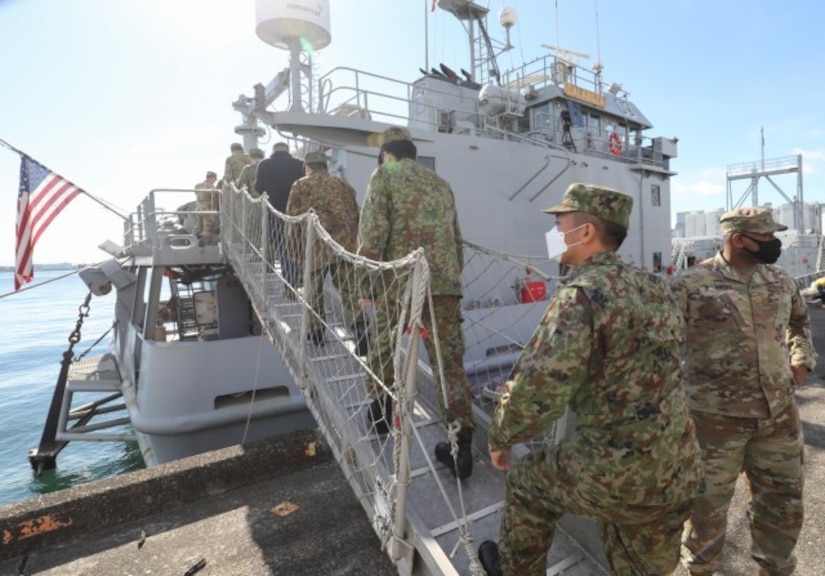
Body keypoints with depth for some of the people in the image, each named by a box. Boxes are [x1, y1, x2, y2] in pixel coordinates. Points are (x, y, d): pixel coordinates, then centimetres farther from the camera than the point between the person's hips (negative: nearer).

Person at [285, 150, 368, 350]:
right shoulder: (343, 185, 19)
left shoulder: (301, 185, 8)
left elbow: (293, 219, 2)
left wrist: (294, 248, 10)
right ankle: (359, 328, -13)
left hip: (316, 246, -2)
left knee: (314, 291, 14)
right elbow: (355, 216, 21)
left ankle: (316, 331, 24)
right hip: (345, 245, 3)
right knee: (349, 290, 3)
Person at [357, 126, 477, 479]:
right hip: (446, 282, 5)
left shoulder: (384, 175, 6)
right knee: (450, 360, 4)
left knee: (384, 346, 19)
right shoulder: (441, 184, 23)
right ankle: (461, 444, 3)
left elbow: (373, 232, -7)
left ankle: (381, 410, 35)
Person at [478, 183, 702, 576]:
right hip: (678, 474, 7)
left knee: (526, 479, 20)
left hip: (616, 472, -7)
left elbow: (537, 386, -24)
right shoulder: (655, 288, 7)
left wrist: (500, 437, -6)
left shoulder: (583, 292, -19)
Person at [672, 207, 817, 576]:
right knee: (708, 503, 10)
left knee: (783, 502, 20)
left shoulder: (781, 281, 7)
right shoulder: (691, 285, -14)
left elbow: (800, 320, 27)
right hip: (715, 418, -6)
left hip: (779, 414, 6)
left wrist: (802, 360, 15)